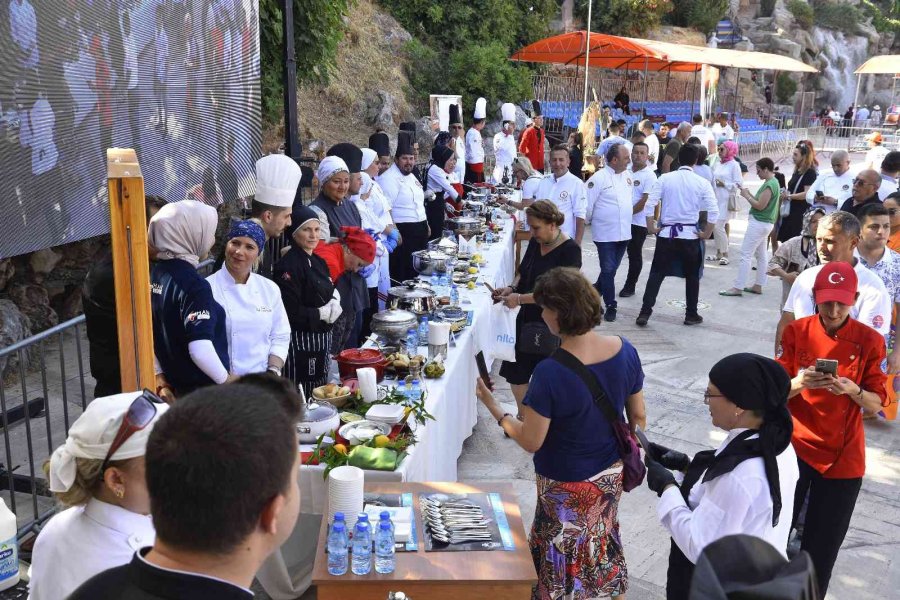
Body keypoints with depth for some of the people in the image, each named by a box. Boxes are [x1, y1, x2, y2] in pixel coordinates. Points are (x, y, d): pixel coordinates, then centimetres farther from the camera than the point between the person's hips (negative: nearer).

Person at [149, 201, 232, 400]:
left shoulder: (154, 274, 3)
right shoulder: (193, 285, -22)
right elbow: (200, 349, -28)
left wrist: (160, 376, 14)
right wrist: (227, 380, -14)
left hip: (172, 385, 8)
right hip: (204, 392, -8)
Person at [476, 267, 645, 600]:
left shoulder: (550, 373, -32)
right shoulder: (625, 351, -15)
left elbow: (531, 441, -23)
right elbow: (638, 416, -2)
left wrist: (492, 405, -10)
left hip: (566, 484, -5)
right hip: (612, 474, 6)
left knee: (565, 549, 20)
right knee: (603, 536, 30)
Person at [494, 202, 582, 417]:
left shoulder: (570, 251, -18)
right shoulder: (536, 242, 3)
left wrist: (519, 299, -24)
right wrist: (512, 287, -3)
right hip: (528, 318, 7)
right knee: (515, 371, 12)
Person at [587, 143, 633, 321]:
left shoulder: (627, 175, 7)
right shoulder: (599, 178, -15)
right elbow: (587, 204, -12)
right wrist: (590, 222, -1)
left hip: (624, 232, 7)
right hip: (606, 233, -7)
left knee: (612, 269, 15)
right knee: (608, 270, -1)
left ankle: (594, 293, 35)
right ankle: (611, 306, 9)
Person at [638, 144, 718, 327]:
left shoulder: (665, 178, -2)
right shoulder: (702, 182, -4)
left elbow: (650, 204, -8)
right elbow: (713, 211, -10)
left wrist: (651, 227, 2)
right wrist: (706, 233, 0)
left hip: (666, 233, 1)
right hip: (690, 235, 0)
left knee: (656, 273, 7)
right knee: (692, 276, 15)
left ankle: (645, 312, 1)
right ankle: (691, 315, 21)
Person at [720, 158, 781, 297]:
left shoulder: (770, 184, -19)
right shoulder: (772, 182, 12)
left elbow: (760, 206, -21)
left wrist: (746, 196, -11)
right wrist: (749, 194, 3)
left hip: (759, 223, -11)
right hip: (763, 223, 11)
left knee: (746, 254, -9)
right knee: (762, 255, 13)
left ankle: (738, 287, -8)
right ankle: (758, 286, 19)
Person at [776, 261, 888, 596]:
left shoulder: (869, 341, -6)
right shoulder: (796, 332, -4)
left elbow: (876, 404, -3)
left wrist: (853, 390, -23)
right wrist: (799, 384, -23)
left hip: (843, 455, 0)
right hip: (795, 446, 0)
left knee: (823, 546, 8)